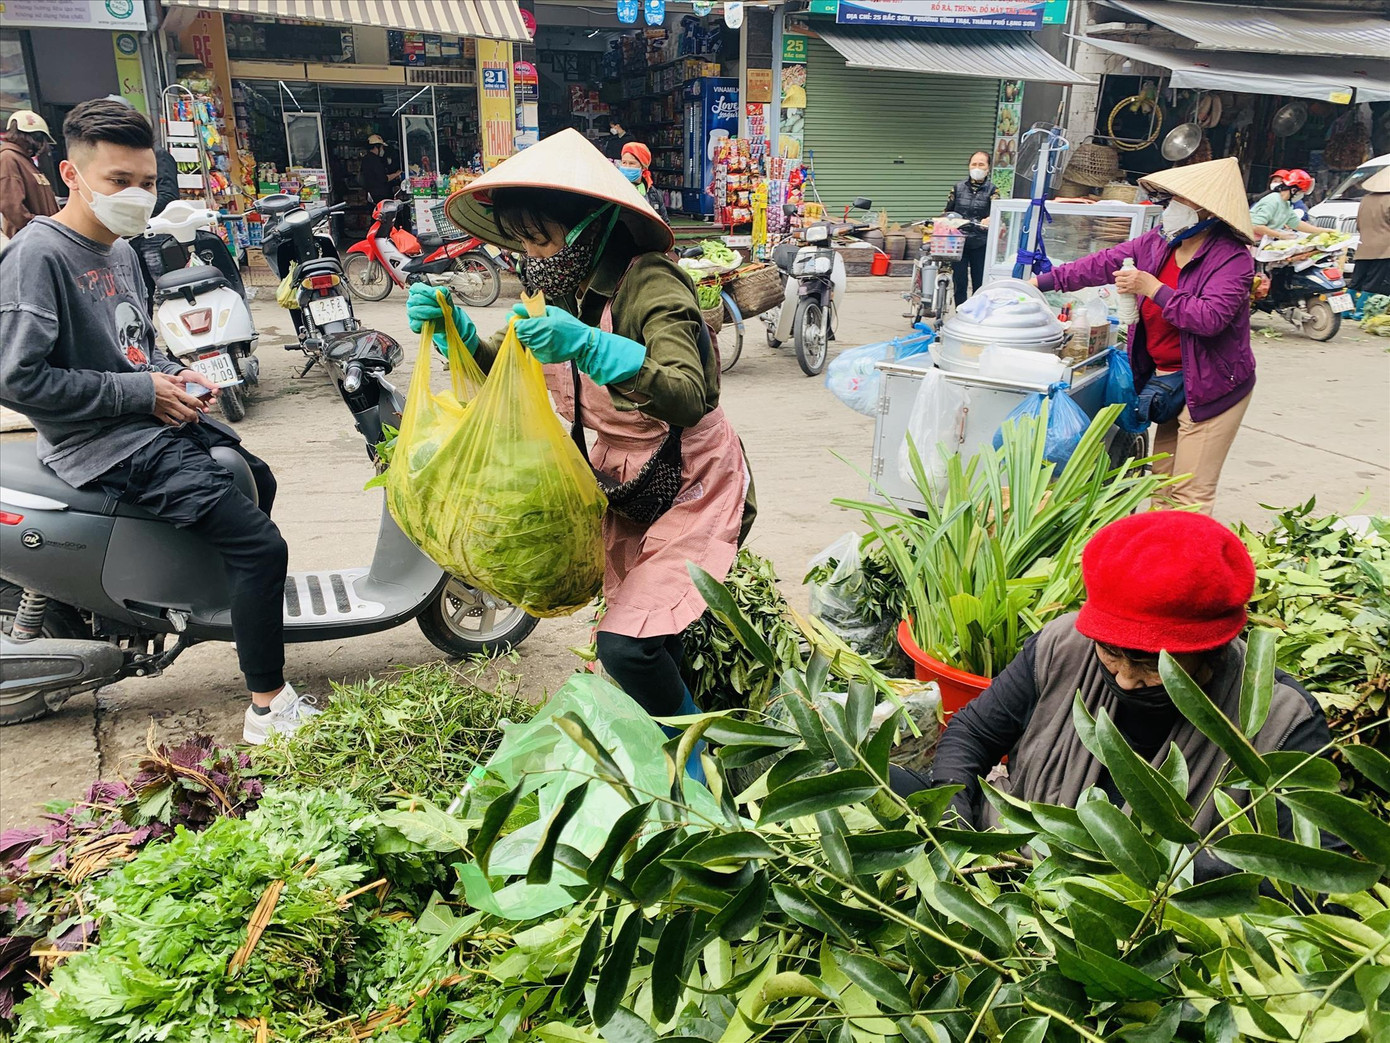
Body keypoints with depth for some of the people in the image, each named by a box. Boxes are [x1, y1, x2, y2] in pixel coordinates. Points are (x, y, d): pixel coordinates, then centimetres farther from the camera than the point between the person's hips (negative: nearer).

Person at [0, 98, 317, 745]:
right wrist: (142, 390, -19)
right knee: (260, 546, -18)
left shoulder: (119, 250, 12)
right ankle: (269, 710, -8)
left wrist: (174, 375, 4)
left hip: (155, 420, 10)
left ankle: (250, 610, 47)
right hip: (109, 447, -10)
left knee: (257, 482, 28)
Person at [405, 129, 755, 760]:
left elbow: (688, 398, -38)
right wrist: (459, 331, -13)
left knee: (626, 645, -16)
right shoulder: (571, 291, 1)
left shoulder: (649, 285, -23)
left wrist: (589, 346, -50)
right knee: (654, 646, 13)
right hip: (624, 489, 7)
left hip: (691, 490, -7)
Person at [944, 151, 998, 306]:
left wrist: (988, 220, -35)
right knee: (959, 282, 0)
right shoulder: (959, 187, 11)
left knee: (980, 283, 3)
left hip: (981, 243, -1)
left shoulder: (992, 190, 3)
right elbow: (948, 210, 16)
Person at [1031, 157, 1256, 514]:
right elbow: (1103, 265, 11)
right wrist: (1042, 281, 12)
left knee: (1189, 496, -5)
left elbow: (1210, 317, -27)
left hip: (1210, 387, -7)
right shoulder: (1158, 242, 4)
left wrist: (1154, 289, -26)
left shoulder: (1232, 257, -16)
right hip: (1166, 380, 7)